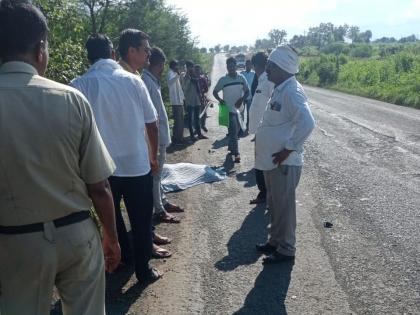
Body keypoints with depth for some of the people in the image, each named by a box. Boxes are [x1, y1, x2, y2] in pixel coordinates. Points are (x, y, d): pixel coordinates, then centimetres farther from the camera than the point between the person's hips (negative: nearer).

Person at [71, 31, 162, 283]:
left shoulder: (80, 85, -9)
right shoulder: (133, 81, -5)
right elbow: (151, 123, -1)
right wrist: (154, 156, 13)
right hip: (137, 164, 0)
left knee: (111, 217, 22)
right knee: (141, 219, 14)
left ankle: (123, 257, 37)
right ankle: (143, 269, 24)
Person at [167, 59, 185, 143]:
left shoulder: (175, 73, 20)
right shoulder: (171, 73, -10)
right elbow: (170, 82, -34)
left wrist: (182, 97, 26)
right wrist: (177, 75, -47)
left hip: (180, 100, 10)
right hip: (176, 101, -10)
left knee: (181, 120, 13)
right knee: (178, 120, -8)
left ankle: (180, 138, 21)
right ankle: (176, 139, -2)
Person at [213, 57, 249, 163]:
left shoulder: (241, 78, 0)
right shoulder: (223, 80, -5)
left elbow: (247, 91, 5)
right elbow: (215, 92, 3)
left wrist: (241, 99, -12)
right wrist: (220, 100, -14)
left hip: (239, 109, 3)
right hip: (229, 109, -3)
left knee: (236, 130, 15)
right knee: (233, 131, -7)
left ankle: (230, 147, 35)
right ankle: (236, 153, -4)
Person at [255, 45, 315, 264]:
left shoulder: (291, 91, -20)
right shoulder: (279, 90, 11)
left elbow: (307, 124, -30)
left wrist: (289, 149, -23)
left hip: (284, 162, -9)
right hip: (272, 160, 10)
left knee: (283, 206, 3)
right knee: (274, 204, 20)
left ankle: (286, 250, 18)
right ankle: (275, 241, 35)